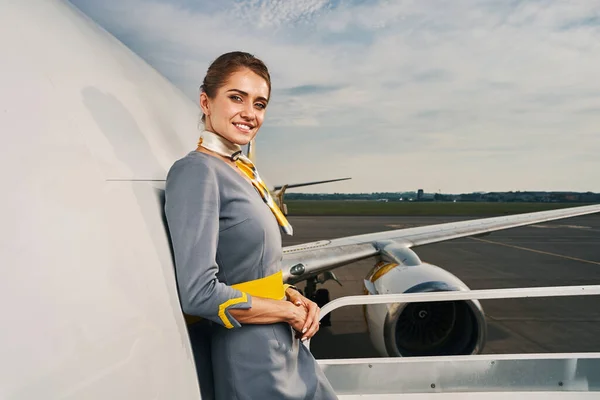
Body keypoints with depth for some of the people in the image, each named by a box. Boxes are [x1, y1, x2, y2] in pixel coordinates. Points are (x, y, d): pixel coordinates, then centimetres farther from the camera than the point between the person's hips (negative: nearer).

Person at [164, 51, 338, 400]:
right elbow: (199, 294, -24)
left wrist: (295, 297, -1)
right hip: (246, 364, -7)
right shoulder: (197, 171, -17)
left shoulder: (245, 170, 7)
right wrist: (290, 312, -13)